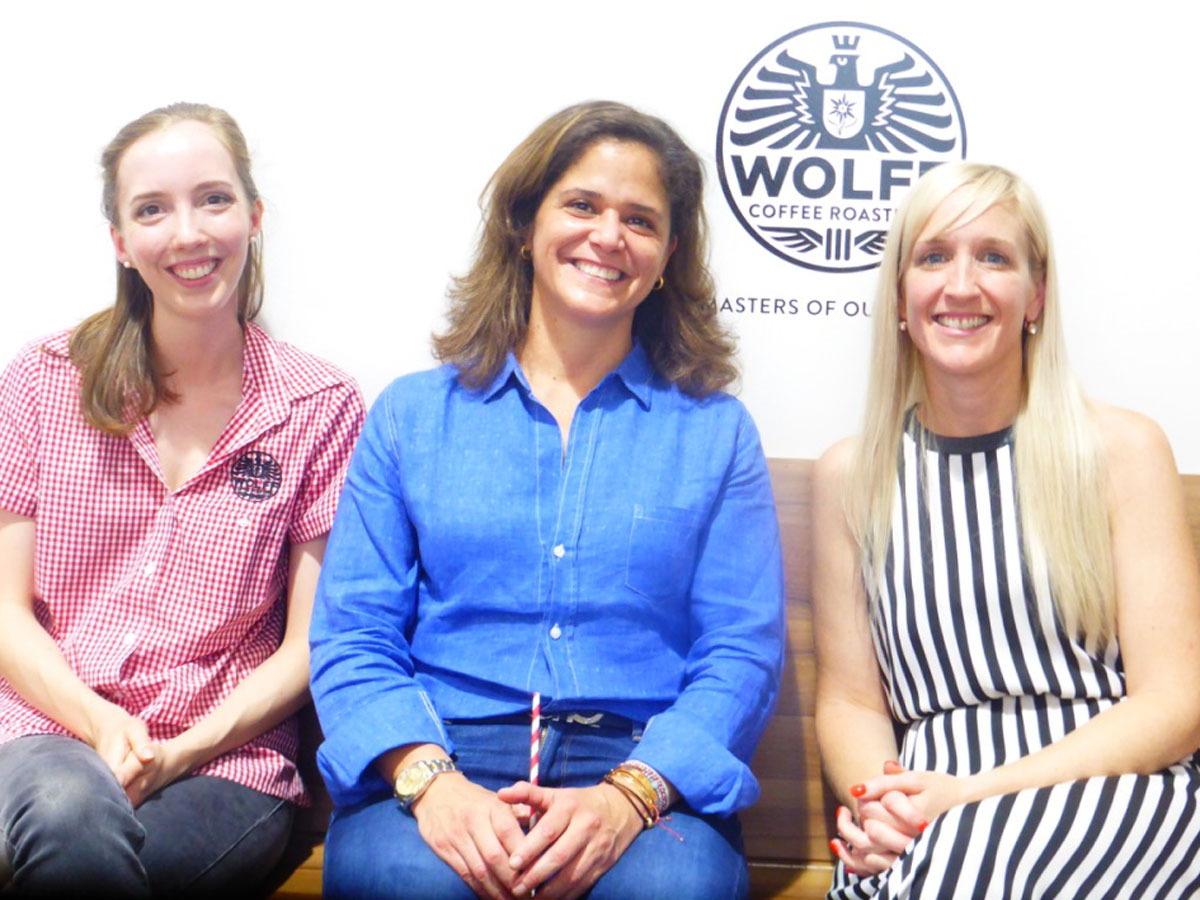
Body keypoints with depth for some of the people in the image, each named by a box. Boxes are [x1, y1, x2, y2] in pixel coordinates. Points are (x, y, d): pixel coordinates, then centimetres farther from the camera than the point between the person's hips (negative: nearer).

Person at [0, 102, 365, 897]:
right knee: (70, 817, -34)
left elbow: (308, 643, 2)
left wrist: (180, 750, -11)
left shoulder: (322, 408, 3)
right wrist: (101, 727, -13)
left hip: (229, 760, -1)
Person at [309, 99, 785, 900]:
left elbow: (743, 656, 3)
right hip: (444, 753, 1)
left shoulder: (715, 432, 13)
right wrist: (430, 779, -14)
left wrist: (628, 795, -15)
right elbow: (352, 639, 6)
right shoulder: (412, 416, 14)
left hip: (641, 766, 0)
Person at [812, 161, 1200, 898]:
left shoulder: (1122, 450, 1)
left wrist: (972, 796, -15)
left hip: (1115, 796, -2)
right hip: (926, 820, 2)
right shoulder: (851, 476, 9)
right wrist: (878, 804, -13)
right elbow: (850, 700, 10)